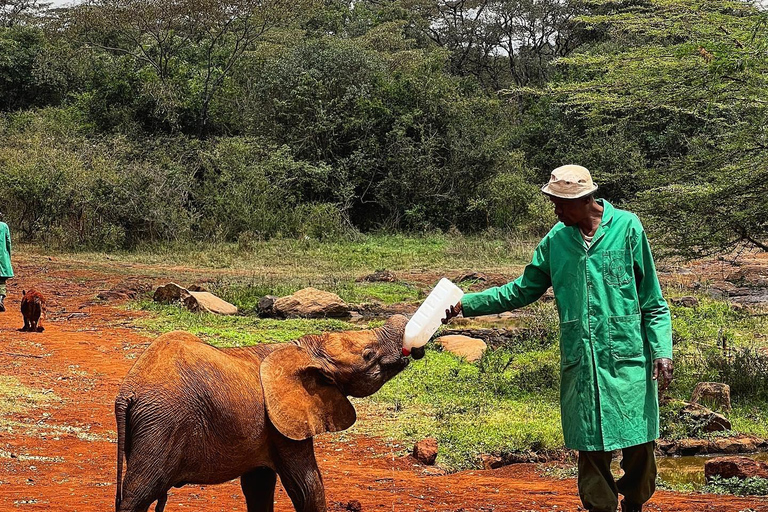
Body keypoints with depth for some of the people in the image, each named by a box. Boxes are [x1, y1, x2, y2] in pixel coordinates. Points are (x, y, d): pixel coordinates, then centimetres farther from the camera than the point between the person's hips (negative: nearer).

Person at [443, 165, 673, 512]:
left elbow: (652, 300, 1)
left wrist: (662, 350, -7)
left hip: (628, 357, -3)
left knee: (639, 442, 1)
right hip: (579, 362, 3)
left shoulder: (627, 228, -1)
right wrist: (466, 304, 10)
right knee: (590, 446, 4)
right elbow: (522, 290, 17)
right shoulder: (556, 239, 9)